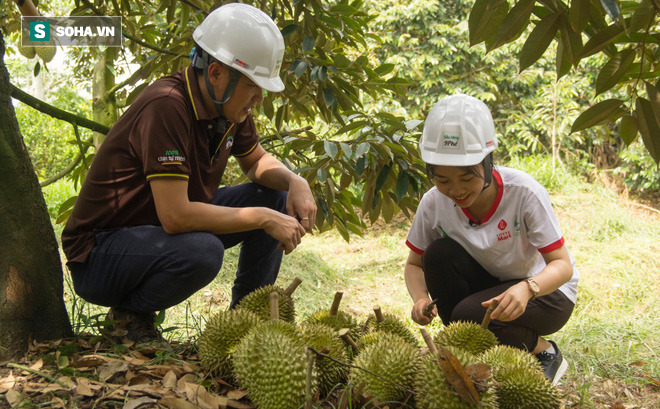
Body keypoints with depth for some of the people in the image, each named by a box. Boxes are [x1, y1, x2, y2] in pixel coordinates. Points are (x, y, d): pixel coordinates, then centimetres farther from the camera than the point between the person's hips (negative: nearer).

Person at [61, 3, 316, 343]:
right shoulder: (165, 106, -29)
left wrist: (295, 182, -8)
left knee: (275, 196, -1)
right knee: (202, 251, -37)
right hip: (98, 252, -8)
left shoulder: (229, 105, -3)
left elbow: (256, 162, 14)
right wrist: (263, 218, -26)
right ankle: (129, 313, -6)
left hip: (170, 230, 8)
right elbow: (175, 216, -34)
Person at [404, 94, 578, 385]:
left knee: (470, 315, -31)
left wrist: (526, 288, -46)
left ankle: (544, 353, 0)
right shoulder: (434, 203, -16)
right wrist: (420, 298, -26)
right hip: (489, 286, 4)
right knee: (438, 254, -24)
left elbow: (563, 265, -24)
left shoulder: (524, 192, -27)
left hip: (546, 291, -4)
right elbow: (414, 263, -3)